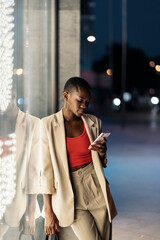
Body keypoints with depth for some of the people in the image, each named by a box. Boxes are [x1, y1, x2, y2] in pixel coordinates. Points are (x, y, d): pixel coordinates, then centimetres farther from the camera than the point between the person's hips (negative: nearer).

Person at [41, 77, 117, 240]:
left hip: (96, 189, 4)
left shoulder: (94, 123, 6)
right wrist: (49, 211, -7)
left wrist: (102, 153, -7)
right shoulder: (48, 125, -5)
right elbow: (46, 169, -5)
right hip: (70, 194, -3)